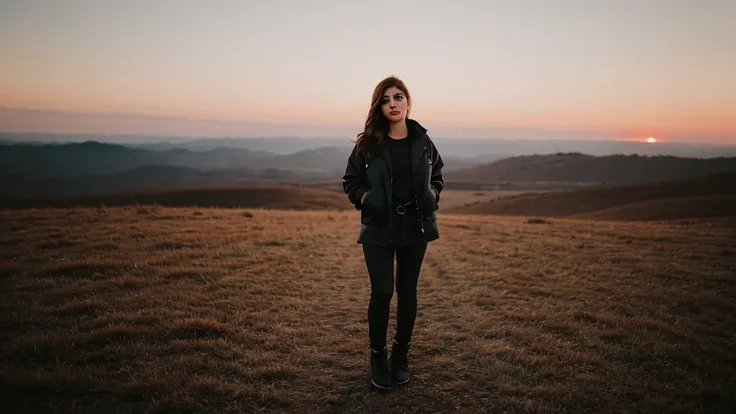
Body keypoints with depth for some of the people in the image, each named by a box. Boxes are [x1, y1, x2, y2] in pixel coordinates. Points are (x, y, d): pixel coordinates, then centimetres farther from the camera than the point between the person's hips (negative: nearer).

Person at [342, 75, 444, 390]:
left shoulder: (422, 141, 0)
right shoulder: (367, 143, -6)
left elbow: (436, 176, 15)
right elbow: (350, 182, 3)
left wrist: (430, 198, -1)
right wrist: (367, 201, -12)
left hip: (415, 228, 2)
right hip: (378, 229, -2)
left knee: (407, 291, 10)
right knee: (382, 292, -4)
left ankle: (401, 354, 28)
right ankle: (378, 356, 18)